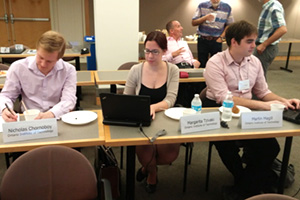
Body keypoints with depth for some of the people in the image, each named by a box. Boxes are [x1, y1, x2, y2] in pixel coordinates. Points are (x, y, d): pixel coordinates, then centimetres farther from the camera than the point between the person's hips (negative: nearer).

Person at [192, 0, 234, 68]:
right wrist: (205, 18, -16)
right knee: (201, 65, 3)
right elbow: (193, 23, -1)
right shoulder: (202, 6, 1)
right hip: (203, 40, 0)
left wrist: (221, 37, -6)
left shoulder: (227, 8, 1)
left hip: (217, 41, 0)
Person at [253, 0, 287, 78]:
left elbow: (283, 29, -27)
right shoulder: (267, 7, 12)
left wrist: (264, 45, -22)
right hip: (264, 47, 10)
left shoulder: (274, 7, -17)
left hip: (266, 48, -10)